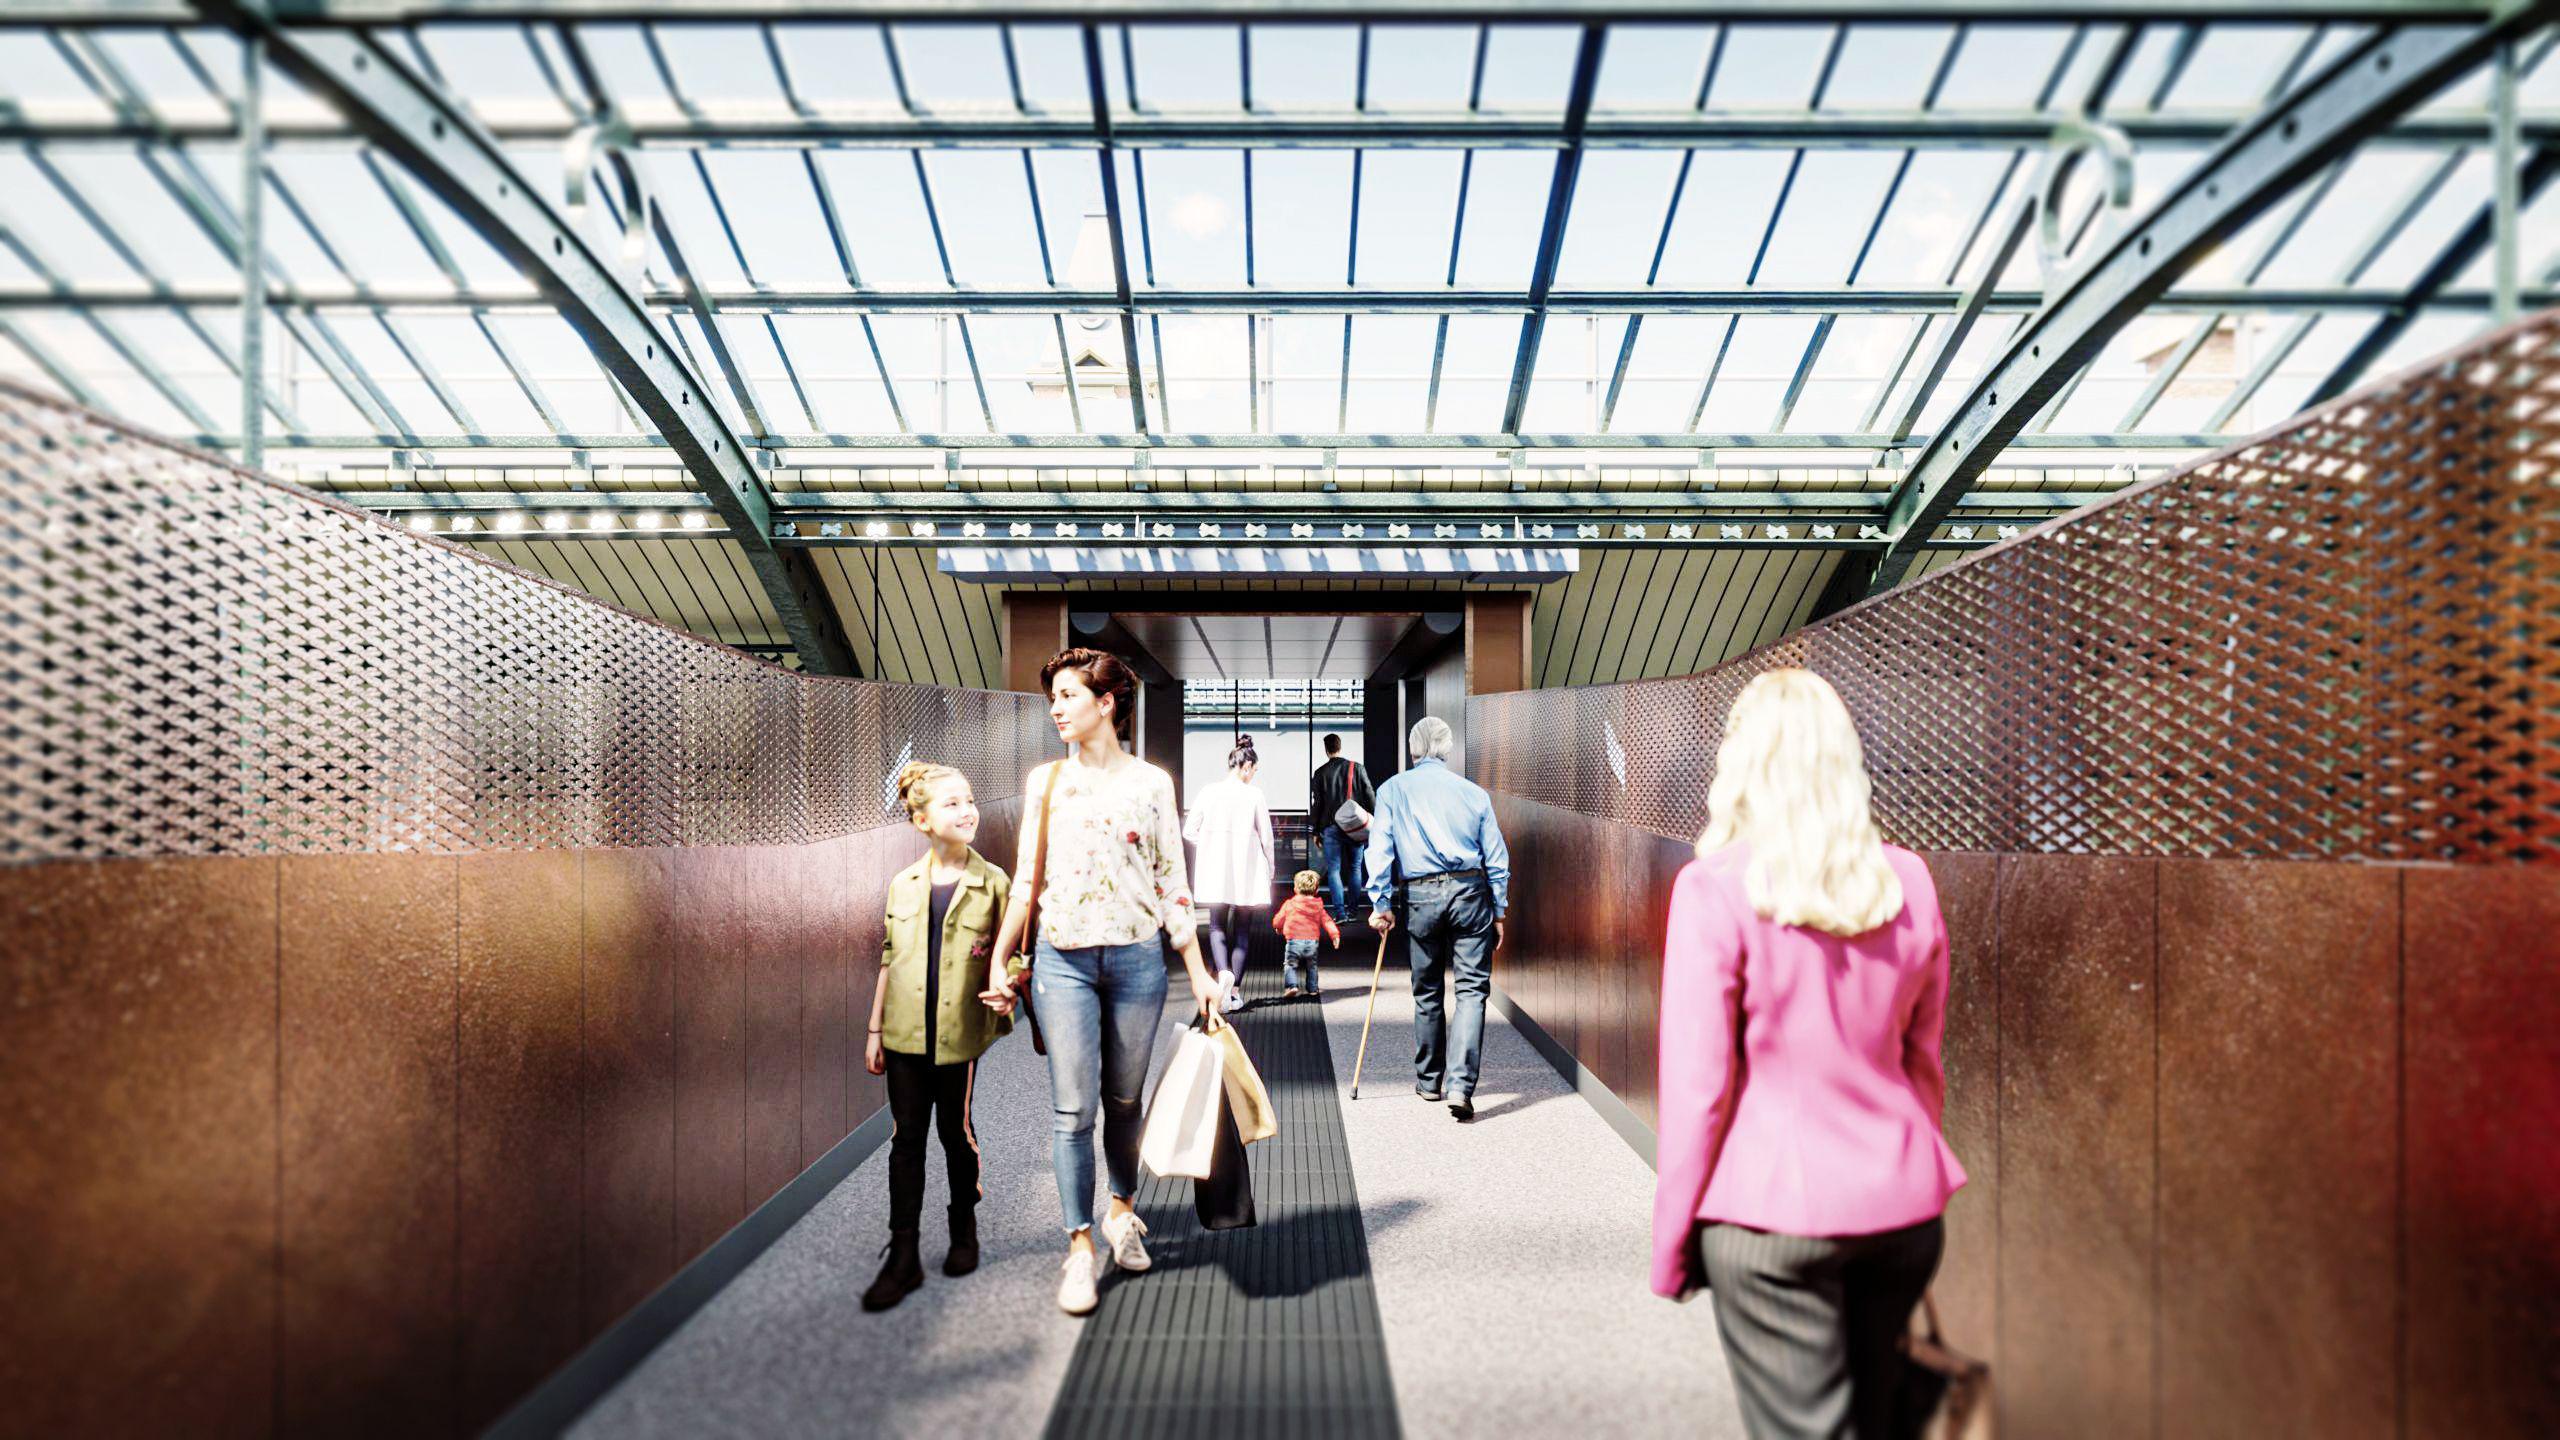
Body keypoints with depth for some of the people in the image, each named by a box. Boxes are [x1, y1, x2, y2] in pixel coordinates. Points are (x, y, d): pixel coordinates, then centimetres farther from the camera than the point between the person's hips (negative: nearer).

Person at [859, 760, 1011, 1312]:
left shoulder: (993, 884, -5)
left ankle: (964, 1232, 32)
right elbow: (889, 960, 8)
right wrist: (875, 1029, 9)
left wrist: (1002, 1005, -12)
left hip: (959, 1034, -2)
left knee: (956, 1132, 11)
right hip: (905, 1034, 2)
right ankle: (902, 1256, 17)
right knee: (906, 1138, 7)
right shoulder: (903, 885, 3)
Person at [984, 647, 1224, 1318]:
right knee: (1072, 1109, -1)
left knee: (1124, 1101, 12)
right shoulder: (1045, 780, 5)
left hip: (1137, 957, 0)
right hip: (1062, 959, 1)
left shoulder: (1150, 782, 1)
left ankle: (1122, 1212, 35)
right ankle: (1080, 1248, 11)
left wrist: (1198, 972, 0)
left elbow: (1172, 883, 2)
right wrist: (1000, 962, 5)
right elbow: (1025, 879, 8)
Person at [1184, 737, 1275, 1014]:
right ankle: (1235, 991, 9)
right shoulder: (1254, 794, -9)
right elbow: (1265, 836, -4)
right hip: (1248, 870, -1)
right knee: (1242, 931, 10)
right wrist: (1270, 866, 12)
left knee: (1217, 926, 13)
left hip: (1216, 871, 1)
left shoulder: (1208, 793, -3)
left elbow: (1189, 831, 2)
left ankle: (1223, 972, -14)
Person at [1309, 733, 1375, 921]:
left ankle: (1340, 912, -6)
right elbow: (1369, 796, -1)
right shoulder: (1356, 767, 0)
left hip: (1330, 827, -1)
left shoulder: (1320, 773, 0)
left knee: (1333, 869, 1)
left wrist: (1316, 832, 9)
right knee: (1355, 867, 13)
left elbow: (1316, 804, 2)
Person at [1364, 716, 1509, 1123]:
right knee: (1472, 989, 1)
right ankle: (1461, 1085, -11)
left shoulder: (1392, 790, 6)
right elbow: (1497, 857, 8)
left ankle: (1428, 1081, 27)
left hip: (1421, 896, 0)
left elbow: (1379, 849, -1)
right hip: (1470, 892, 0)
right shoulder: (1474, 792, 8)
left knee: (1427, 993, 15)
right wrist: (1499, 912, 14)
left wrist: (1380, 903, 1)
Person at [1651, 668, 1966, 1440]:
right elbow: (1924, 1062, 8)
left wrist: (1671, 1240, -3)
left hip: (1773, 1212, -5)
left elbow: (1697, 1087, -14)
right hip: (1902, 1203, 6)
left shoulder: (1715, 889, -16)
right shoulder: (1908, 881, -1)